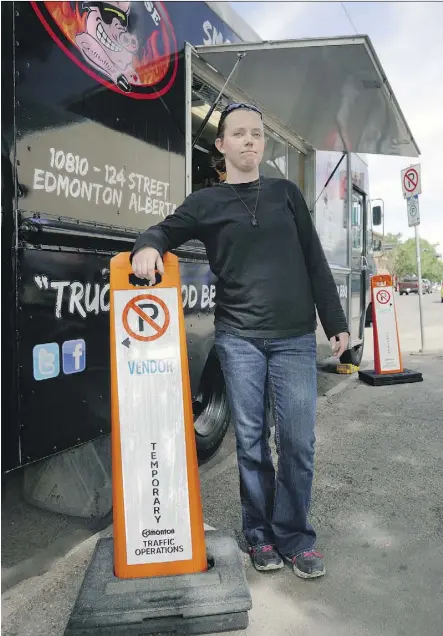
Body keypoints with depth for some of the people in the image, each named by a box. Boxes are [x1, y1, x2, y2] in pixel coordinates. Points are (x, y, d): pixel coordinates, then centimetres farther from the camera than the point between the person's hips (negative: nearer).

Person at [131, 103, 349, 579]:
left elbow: (315, 261, 11)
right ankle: (260, 534, 25)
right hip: (238, 338, -1)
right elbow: (165, 231, 13)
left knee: (297, 441, 2)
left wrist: (335, 321, 8)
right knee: (251, 440, 6)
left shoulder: (286, 193, 12)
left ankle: (294, 537, 22)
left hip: (295, 337, 1)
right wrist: (148, 246, -13)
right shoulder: (206, 203, 8)